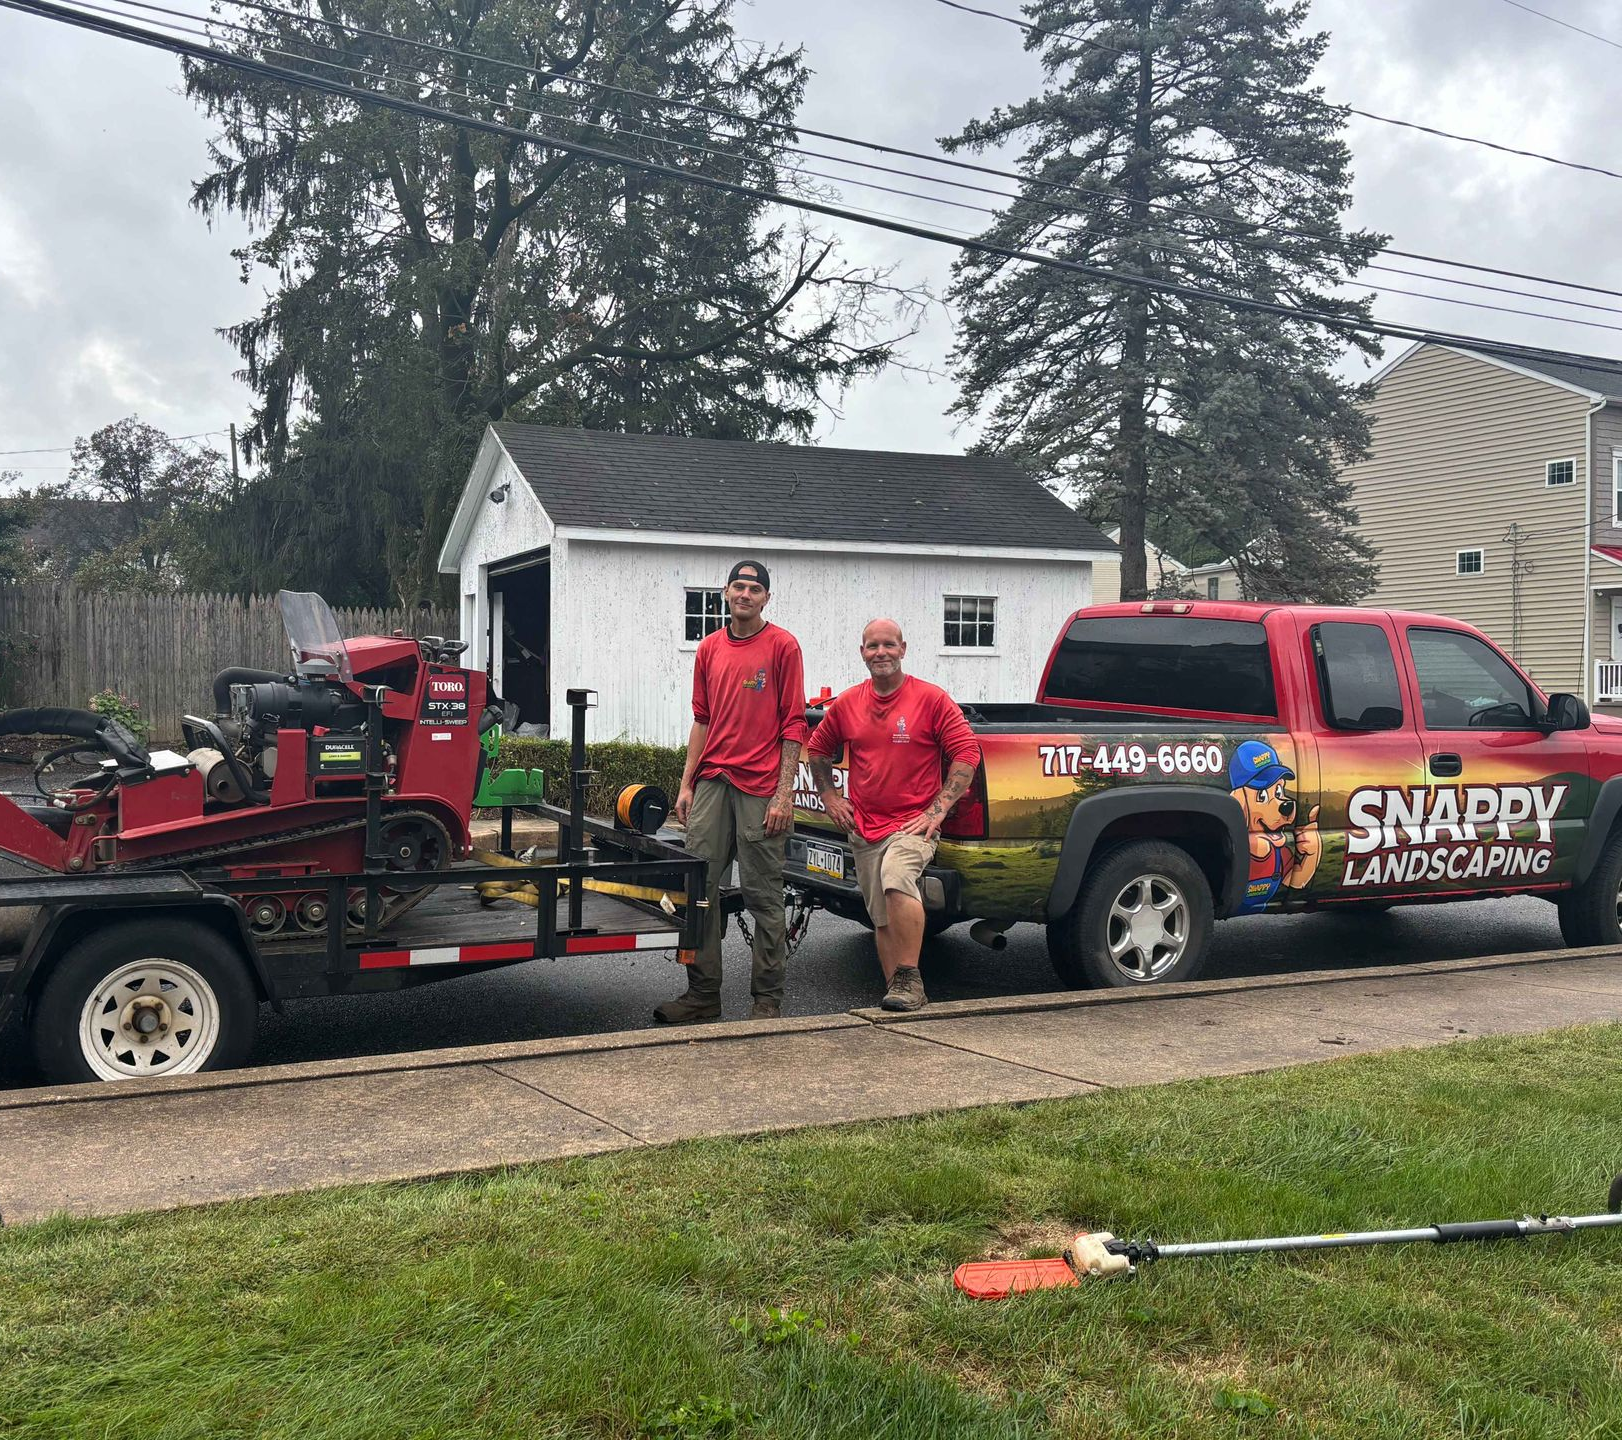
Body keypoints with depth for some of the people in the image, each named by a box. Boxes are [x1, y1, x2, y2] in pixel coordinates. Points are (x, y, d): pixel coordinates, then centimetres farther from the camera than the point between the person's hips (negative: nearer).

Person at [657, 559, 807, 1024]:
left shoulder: (782, 646, -1)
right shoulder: (709, 648, 14)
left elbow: (793, 725, -5)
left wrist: (784, 793, -11)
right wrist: (686, 784, 10)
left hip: (760, 787, -5)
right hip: (712, 782, 5)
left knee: (763, 895, 1)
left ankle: (768, 998, 11)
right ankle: (703, 994, 14)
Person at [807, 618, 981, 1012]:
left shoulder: (931, 698, -5)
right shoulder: (847, 704, 7)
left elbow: (966, 751, -6)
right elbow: (818, 748, 23)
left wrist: (939, 809, -10)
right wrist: (829, 797, 14)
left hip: (913, 823, -5)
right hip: (864, 828, 5)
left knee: (896, 876, -33)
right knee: (882, 919, 9)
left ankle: (908, 978, -23)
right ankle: (901, 994, 20)